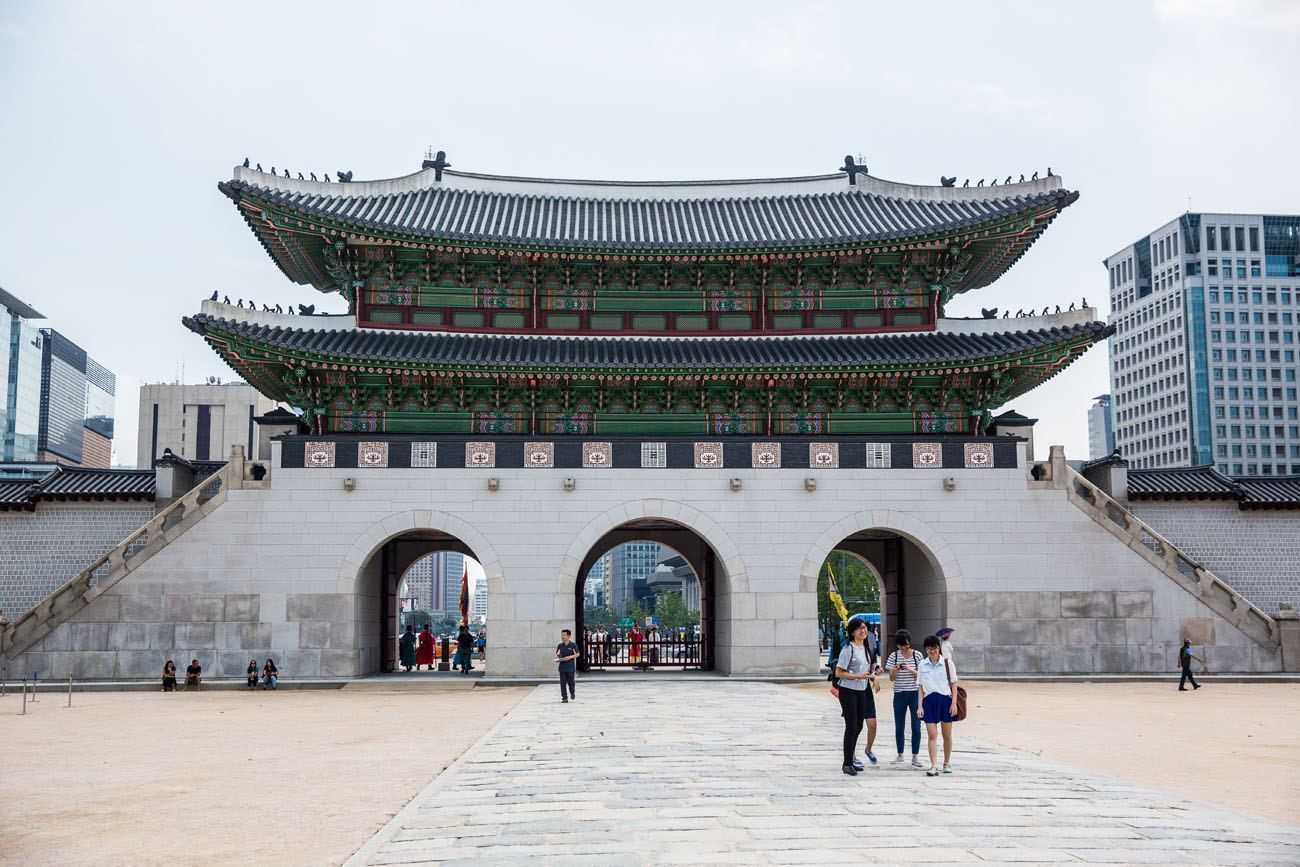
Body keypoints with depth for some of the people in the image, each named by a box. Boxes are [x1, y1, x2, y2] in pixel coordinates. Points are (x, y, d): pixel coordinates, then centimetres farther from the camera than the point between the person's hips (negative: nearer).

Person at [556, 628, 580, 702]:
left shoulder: (573, 645, -4)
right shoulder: (560, 646, 5)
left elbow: (578, 654, 1)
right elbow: (557, 654, 17)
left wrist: (571, 657, -15)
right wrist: (557, 658, -4)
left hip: (570, 666, -3)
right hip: (562, 667, 3)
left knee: (571, 682, 0)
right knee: (563, 683, 0)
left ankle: (572, 693, 29)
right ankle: (564, 698, 7)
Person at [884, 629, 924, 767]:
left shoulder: (917, 655, -2)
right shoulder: (894, 656, 1)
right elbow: (891, 678, 1)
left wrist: (910, 669, -21)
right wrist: (896, 670, -20)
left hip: (915, 694, -2)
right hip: (899, 695, 2)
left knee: (916, 727, -3)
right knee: (899, 727, 8)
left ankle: (915, 756, 4)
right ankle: (900, 755, 20)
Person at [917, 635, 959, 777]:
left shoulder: (947, 663, 0)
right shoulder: (922, 665, 5)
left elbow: (953, 685, 2)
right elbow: (921, 687, 7)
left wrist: (954, 703, -6)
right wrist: (920, 706, 1)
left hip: (945, 699, -1)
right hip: (929, 700, 1)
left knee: (947, 735, 9)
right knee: (931, 734, -6)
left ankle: (947, 763, 25)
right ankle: (934, 766, -8)